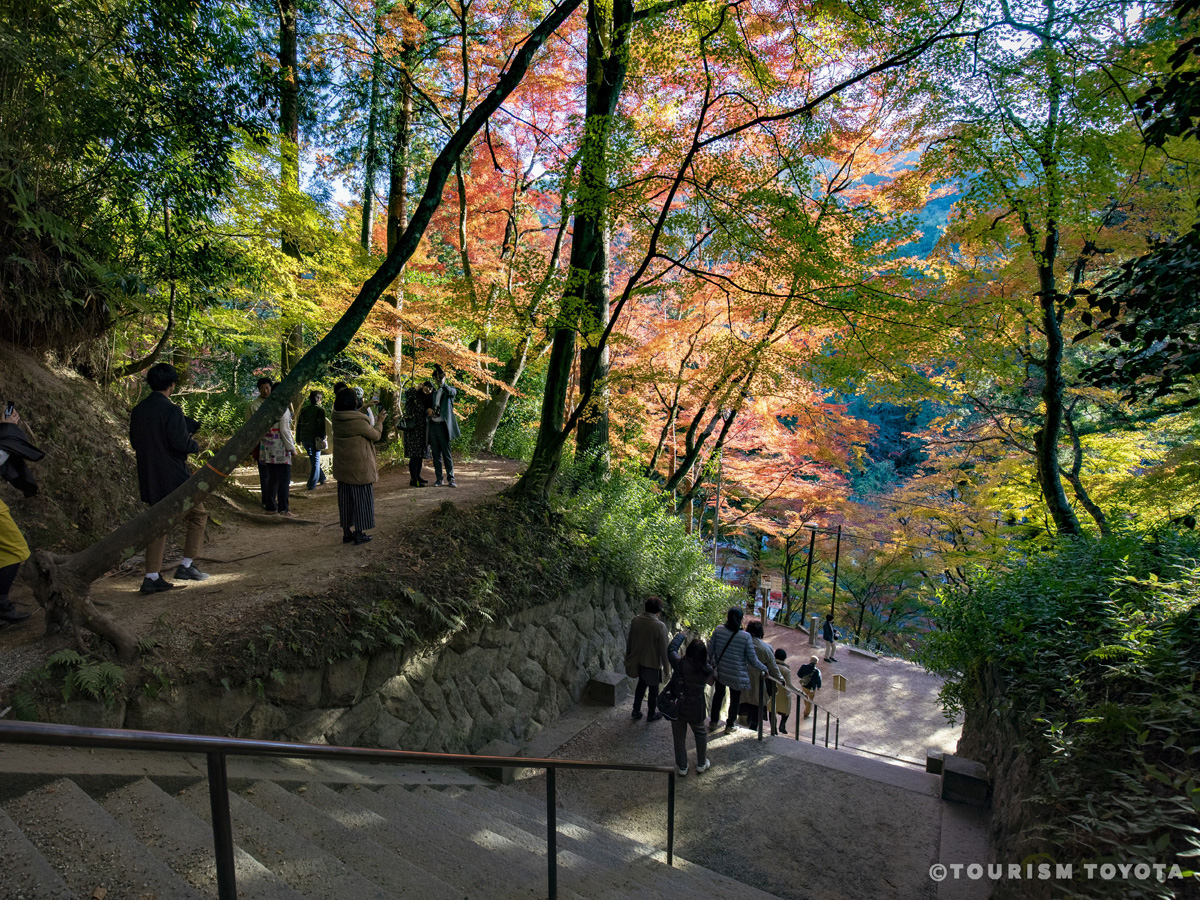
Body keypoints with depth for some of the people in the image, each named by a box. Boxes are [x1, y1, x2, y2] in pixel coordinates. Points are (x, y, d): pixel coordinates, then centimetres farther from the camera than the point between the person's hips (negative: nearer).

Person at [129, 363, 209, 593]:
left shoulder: (138, 411, 8)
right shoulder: (171, 410, -16)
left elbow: (134, 442, 16)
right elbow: (181, 443, -21)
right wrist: (195, 446, -1)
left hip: (149, 479, 7)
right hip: (174, 478, -7)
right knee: (197, 515, 11)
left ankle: (151, 577, 12)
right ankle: (186, 565, 8)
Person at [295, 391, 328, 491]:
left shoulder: (303, 410, 12)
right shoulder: (320, 409, -5)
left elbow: (298, 425, 14)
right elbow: (321, 425, -12)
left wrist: (298, 439, 18)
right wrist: (322, 438, -10)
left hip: (304, 437, 6)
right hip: (314, 437, -6)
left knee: (313, 458, 21)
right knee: (316, 460, 1)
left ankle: (321, 478, 30)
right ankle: (311, 484, -3)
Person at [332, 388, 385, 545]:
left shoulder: (337, 418, -1)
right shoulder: (358, 421, -21)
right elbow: (376, 435, -7)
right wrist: (380, 421, 9)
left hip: (342, 467, 7)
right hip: (359, 468, -7)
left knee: (345, 499, 15)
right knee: (361, 499, 4)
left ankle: (347, 532, 22)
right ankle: (359, 534, 9)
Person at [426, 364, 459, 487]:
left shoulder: (450, 389, 2)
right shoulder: (434, 392, 18)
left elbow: (451, 392, -22)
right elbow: (426, 405, 23)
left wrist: (442, 384, -40)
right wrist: (428, 410, -1)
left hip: (443, 426, -5)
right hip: (432, 425, 5)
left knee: (447, 454, -4)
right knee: (436, 455, 8)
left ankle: (451, 479, 2)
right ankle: (438, 479, 13)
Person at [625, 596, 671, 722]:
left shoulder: (635, 620, -9)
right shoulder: (660, 626, -24)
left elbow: (630, 641, 2)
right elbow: (663, 649, -17)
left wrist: (628, 657, 16)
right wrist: (666, 666, -4)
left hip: (638, 661, 5)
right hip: (653, 664, -5)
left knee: (641, 684, 26)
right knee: (653, 689, 16)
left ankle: (636, 711, 35)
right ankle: (652, 715, 32)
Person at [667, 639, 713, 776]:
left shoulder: (680, 664, -23)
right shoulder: (707, 670, -19)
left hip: (677, 707, 0)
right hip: (696, 710, 1)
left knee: (679, 737, 20)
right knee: (701, 734, 27)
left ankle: (682, 767, 34)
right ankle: (701, 764, 40)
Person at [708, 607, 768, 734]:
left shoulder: (718, 630, -16)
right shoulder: (745, 637, -23)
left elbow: (710, 651, -5)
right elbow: (752, 660, -15)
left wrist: (712, 664, 15)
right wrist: (764, 669, 3)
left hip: (720, 671, 3)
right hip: (736, 675, -2)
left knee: (718, 694, 26)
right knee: (734, 699, 21)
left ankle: (713, 722, 37)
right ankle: (730, 726, 36)